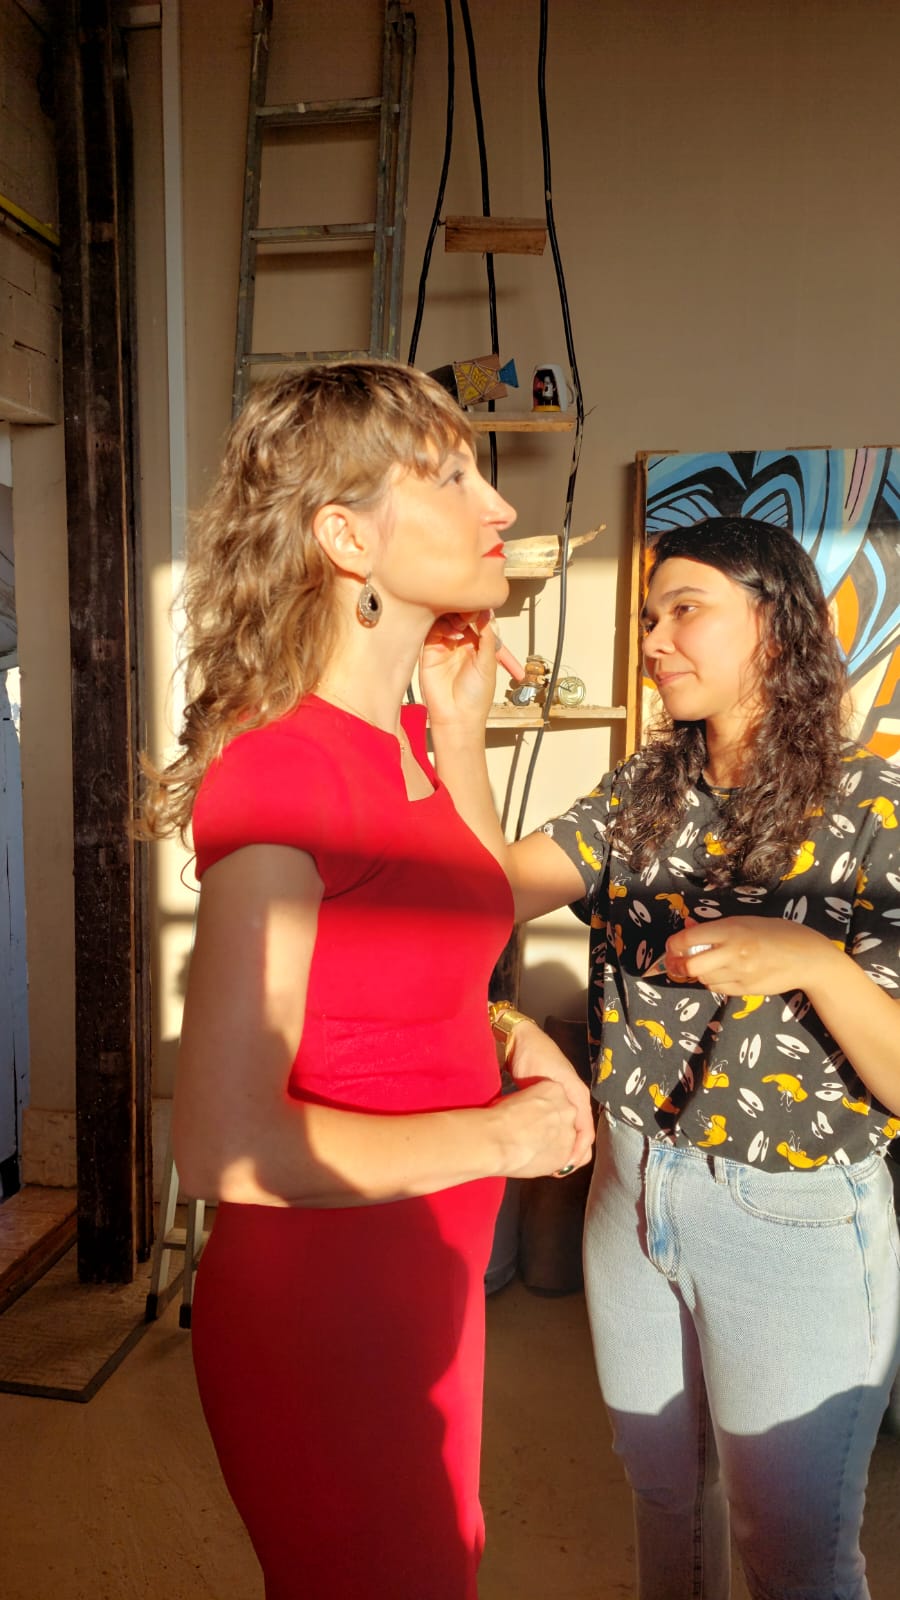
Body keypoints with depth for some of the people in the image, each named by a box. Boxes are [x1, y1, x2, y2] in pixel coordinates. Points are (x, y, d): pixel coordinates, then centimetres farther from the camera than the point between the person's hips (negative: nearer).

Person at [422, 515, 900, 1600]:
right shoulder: (645, 793, -1)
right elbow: (497, 887, -13)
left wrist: (812, 962, -34)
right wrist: (456, 727, -22)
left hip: (795, 1224, -4)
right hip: (632, 1188, 5)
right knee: (661, 1491, 26)